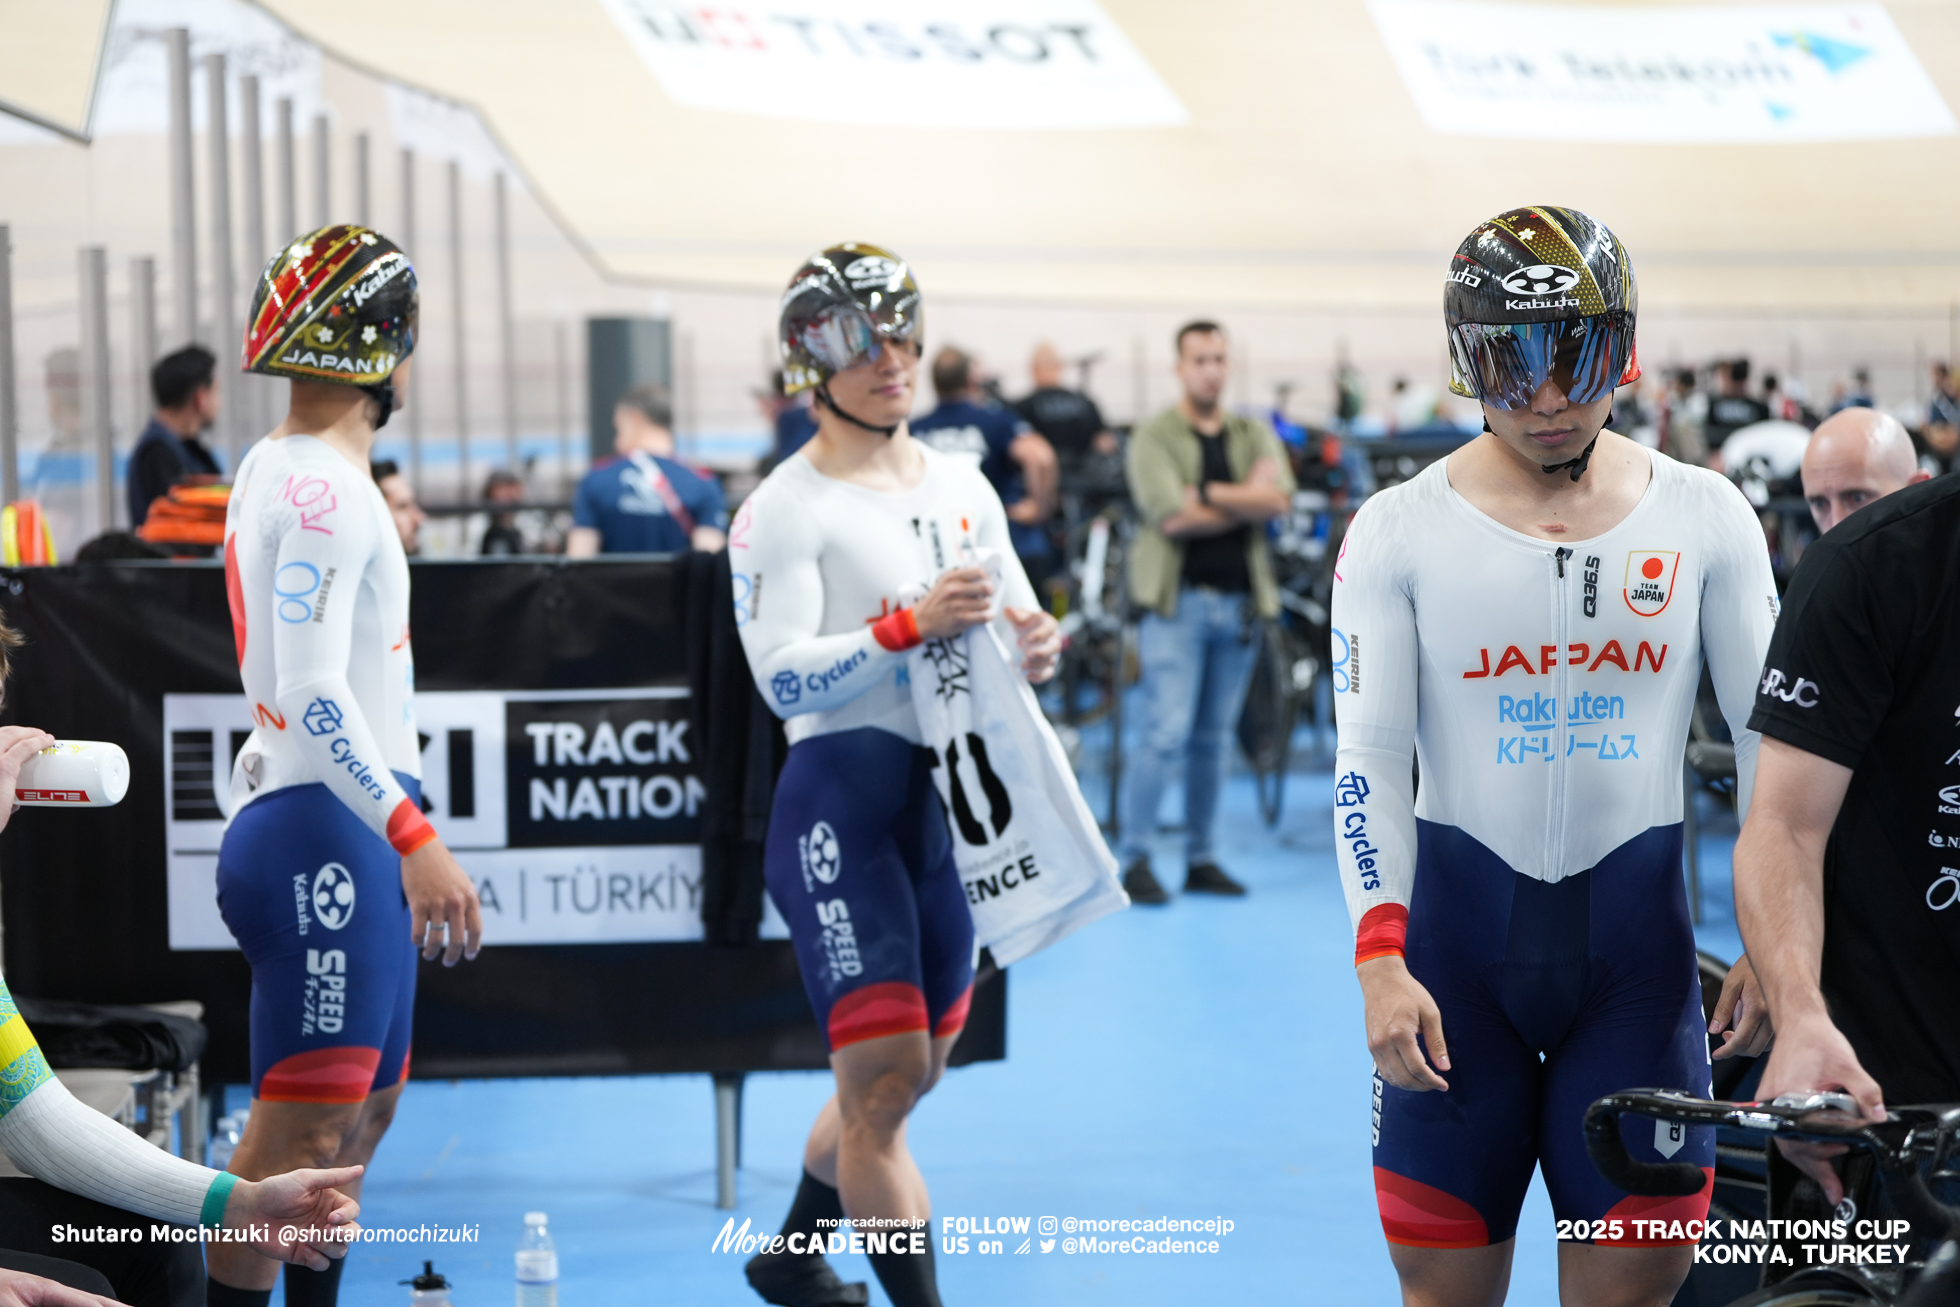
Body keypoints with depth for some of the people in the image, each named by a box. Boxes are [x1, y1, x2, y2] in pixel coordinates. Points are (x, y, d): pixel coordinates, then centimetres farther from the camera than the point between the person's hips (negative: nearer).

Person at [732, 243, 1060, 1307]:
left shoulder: (961, 484, 12)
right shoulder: (784, 509, -8)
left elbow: (1015, 618, 19)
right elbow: (782, 677, -17)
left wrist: (1034, 648, -4)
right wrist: (912, 625, -26)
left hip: (950, 798, 7)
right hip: (841, 799, -7)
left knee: (910, 1071, 17)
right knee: (884, 1073, -11)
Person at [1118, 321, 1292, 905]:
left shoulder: (1254, 436, 12)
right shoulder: (1153, 438, -1)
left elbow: (1278, 497, -6)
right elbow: (1172, 517, -15)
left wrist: (1207, 493, -13)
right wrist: (1248, 501, -6)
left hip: (1239, 602, 4)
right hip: (1178, 599, -4)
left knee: (1213, 739, 9)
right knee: (1168, 734, -10)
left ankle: (1200, 859, 16)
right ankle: (1135, 860, -3)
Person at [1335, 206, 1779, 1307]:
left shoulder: (1705, 518, 2)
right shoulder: (1399, 532, -1)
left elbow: (1771, 739, 4)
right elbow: (1370, 760, -3)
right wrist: (1380, 959, -14)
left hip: (1637, 932, 0)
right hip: (1459, 928, 0)